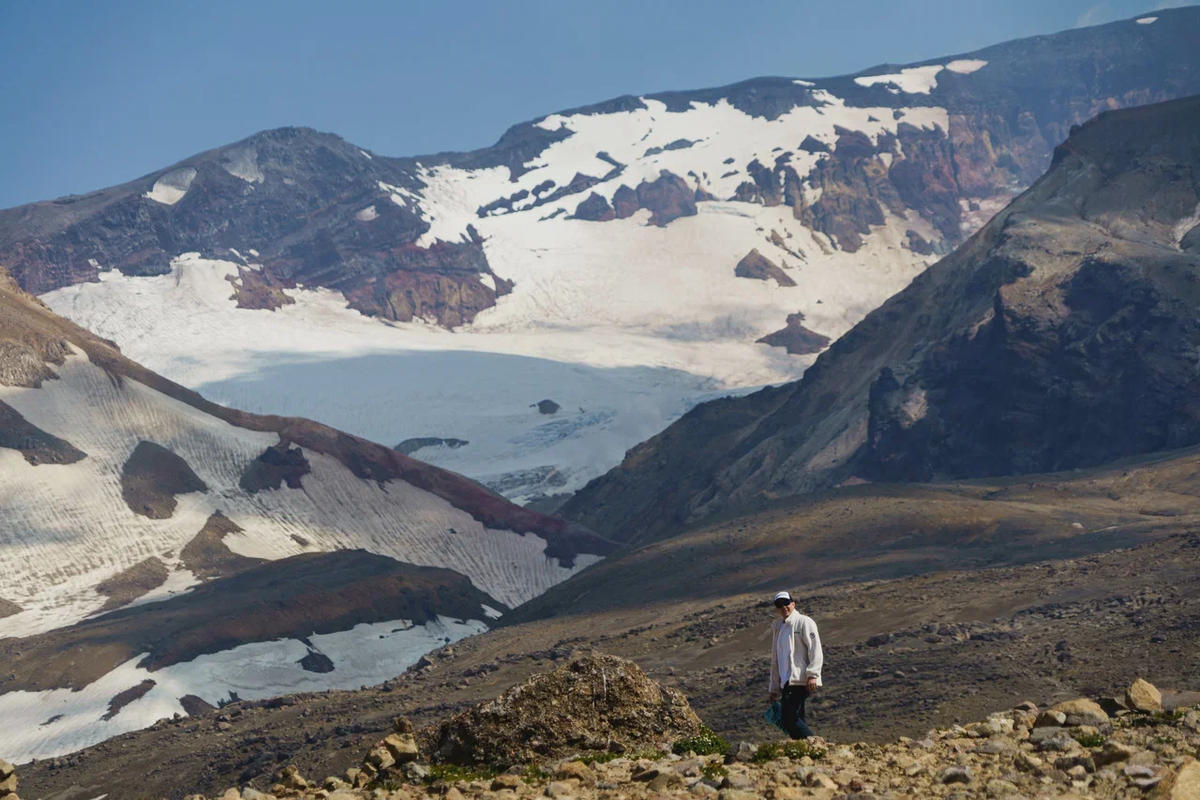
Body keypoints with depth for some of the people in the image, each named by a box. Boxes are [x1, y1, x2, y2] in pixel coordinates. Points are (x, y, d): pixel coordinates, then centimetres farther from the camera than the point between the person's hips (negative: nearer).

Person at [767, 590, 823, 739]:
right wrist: (774, 689, 22)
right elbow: (775, 660, 24)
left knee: (790, 719, -19)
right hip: (787, 682, 8)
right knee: (795, 721, 5)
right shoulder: (778, 628, 21)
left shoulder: (804, 622, -1)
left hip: (800, 681, -8)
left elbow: (815, 650, -10)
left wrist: (812, 675, -20)